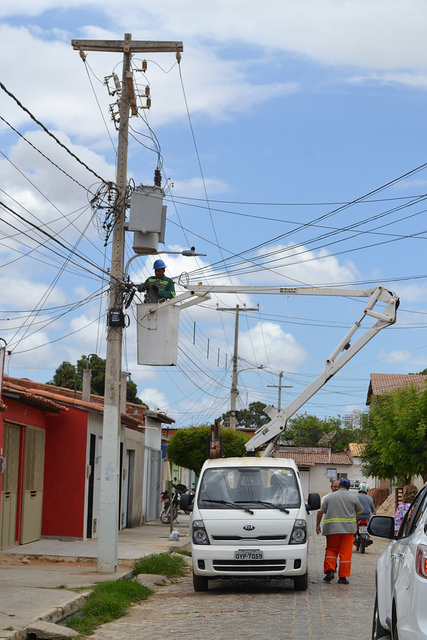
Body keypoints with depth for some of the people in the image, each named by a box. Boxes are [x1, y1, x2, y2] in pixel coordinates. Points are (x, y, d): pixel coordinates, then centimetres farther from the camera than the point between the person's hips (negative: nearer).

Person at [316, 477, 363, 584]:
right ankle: (343, 577, -1)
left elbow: (322, 510, 7)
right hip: (348, 528, -1)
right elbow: (360, 510, 13)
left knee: (331, 549, 13)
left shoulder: (329, 497, 5)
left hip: (332, 528, 1)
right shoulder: (353, 497, 2)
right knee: (345, 552, 1)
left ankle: (330, 570, -5)